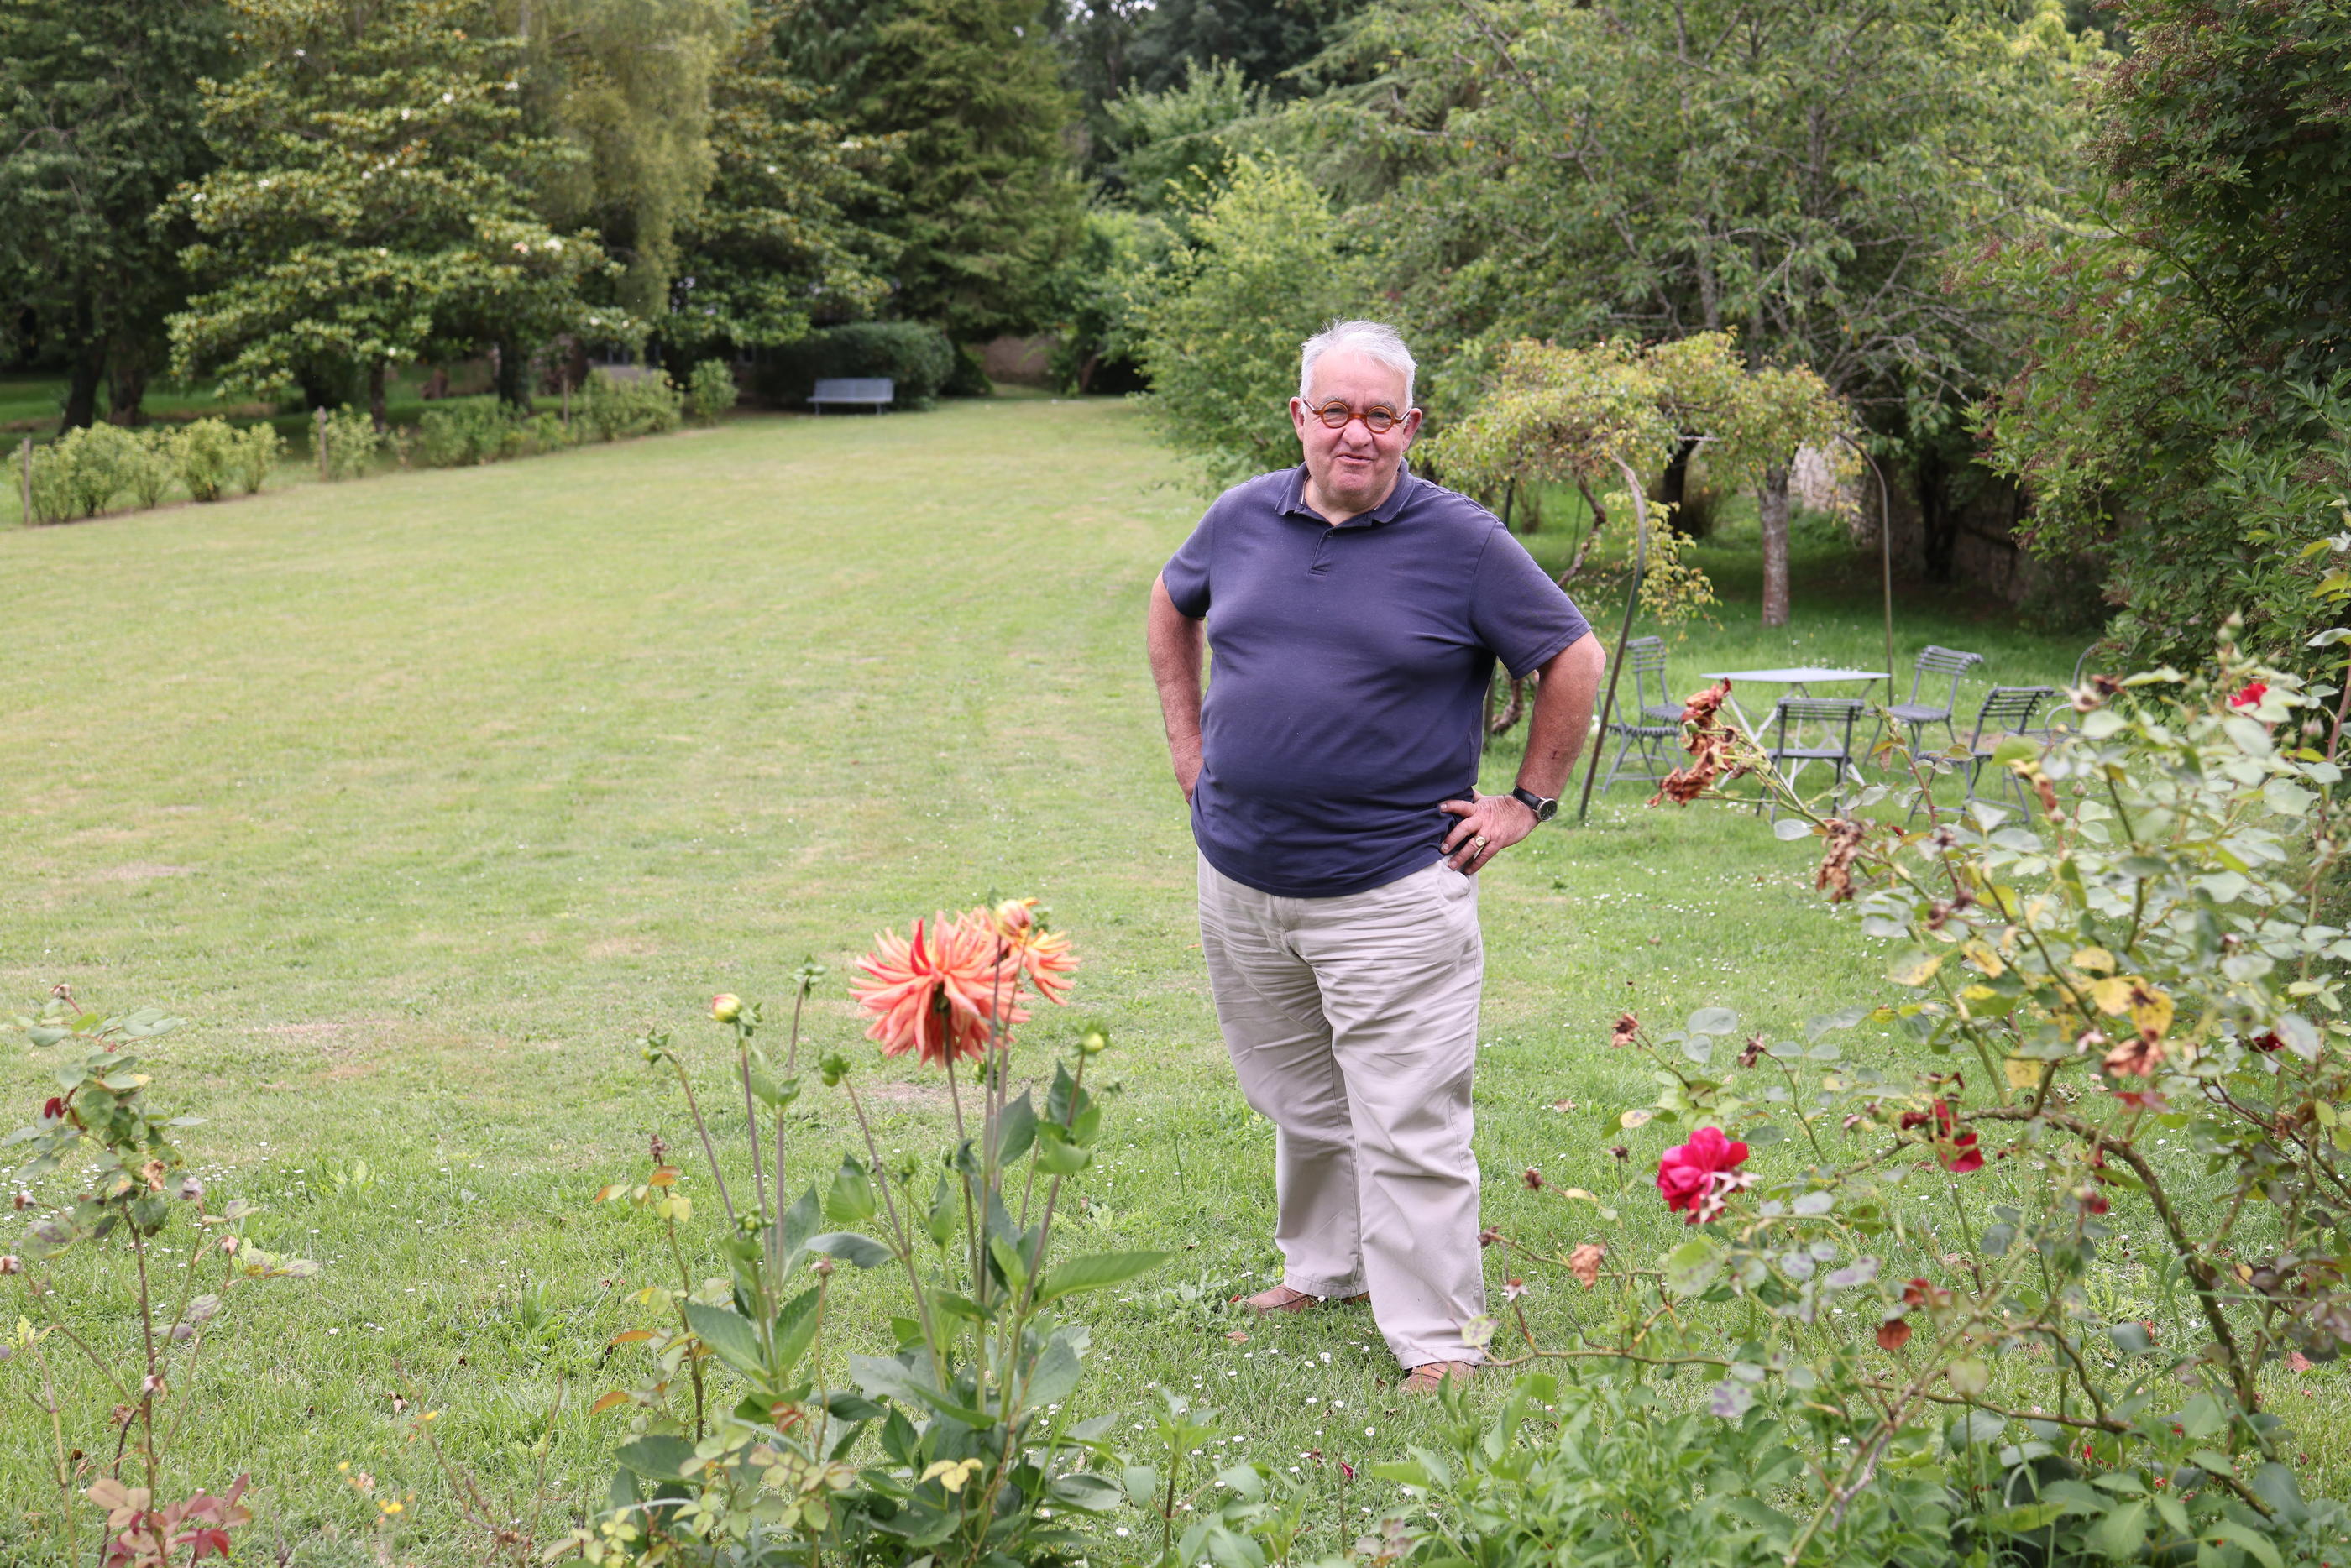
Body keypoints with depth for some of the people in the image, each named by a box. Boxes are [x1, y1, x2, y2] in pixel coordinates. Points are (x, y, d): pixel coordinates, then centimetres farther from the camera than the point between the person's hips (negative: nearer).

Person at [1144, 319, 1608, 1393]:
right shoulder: (1243, 518, 4)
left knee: (1407, 1124, -3)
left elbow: (1575, 660, 1)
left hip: (1392, 891, -4)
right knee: (1296, 1099, 19)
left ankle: (1437, 1341, 5)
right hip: (1241, 880, 5)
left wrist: (1527, 804, -1)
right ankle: (1325, 1270, 38)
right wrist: (1188, 743, 17)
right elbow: (1171, 606, 24)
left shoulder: (1462, 542, -7)